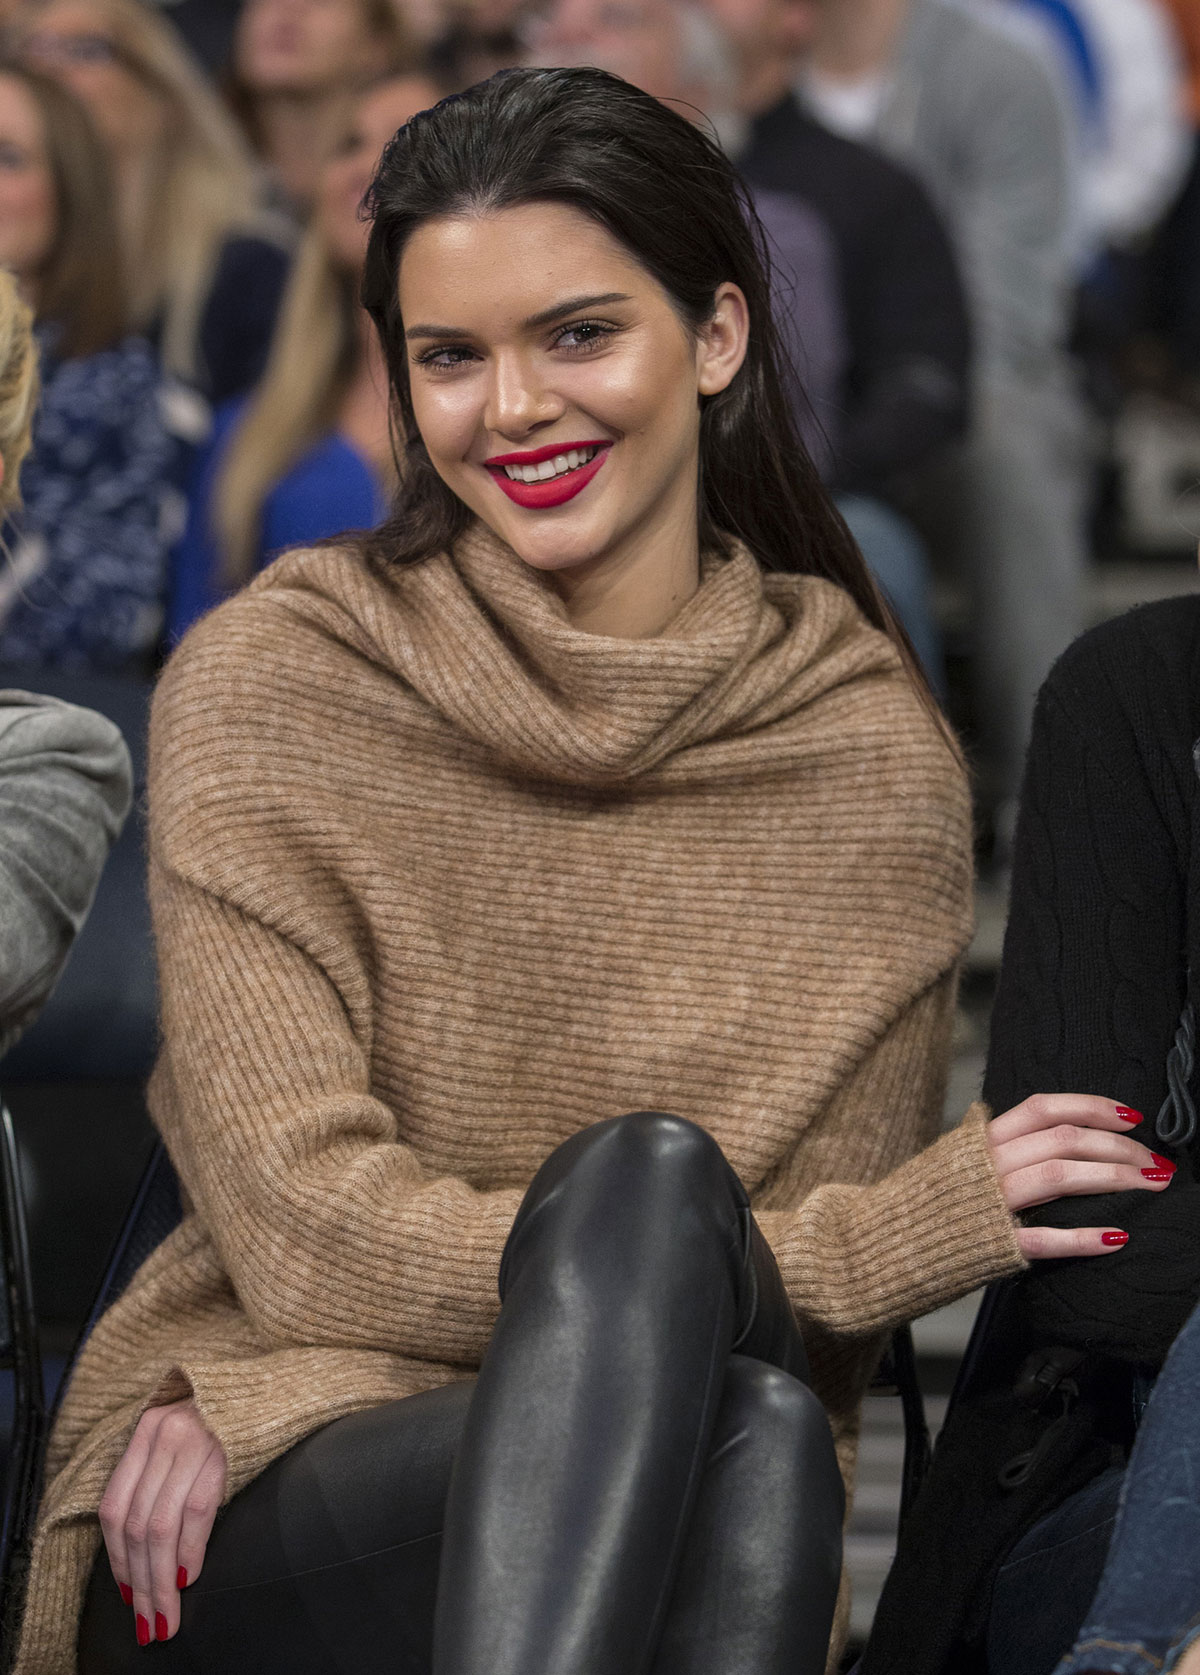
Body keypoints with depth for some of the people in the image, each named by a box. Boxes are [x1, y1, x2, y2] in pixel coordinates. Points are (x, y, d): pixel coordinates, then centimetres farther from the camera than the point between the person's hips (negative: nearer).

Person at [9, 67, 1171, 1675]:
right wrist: (891, 1241, -15)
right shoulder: (268, 686, 0)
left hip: (632, 1534, 2)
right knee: (646, 1181, -32)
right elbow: (308, 1235, -9)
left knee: (756, 1437, -35)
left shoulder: (878, 759, 5)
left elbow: (803, 1346, 3)